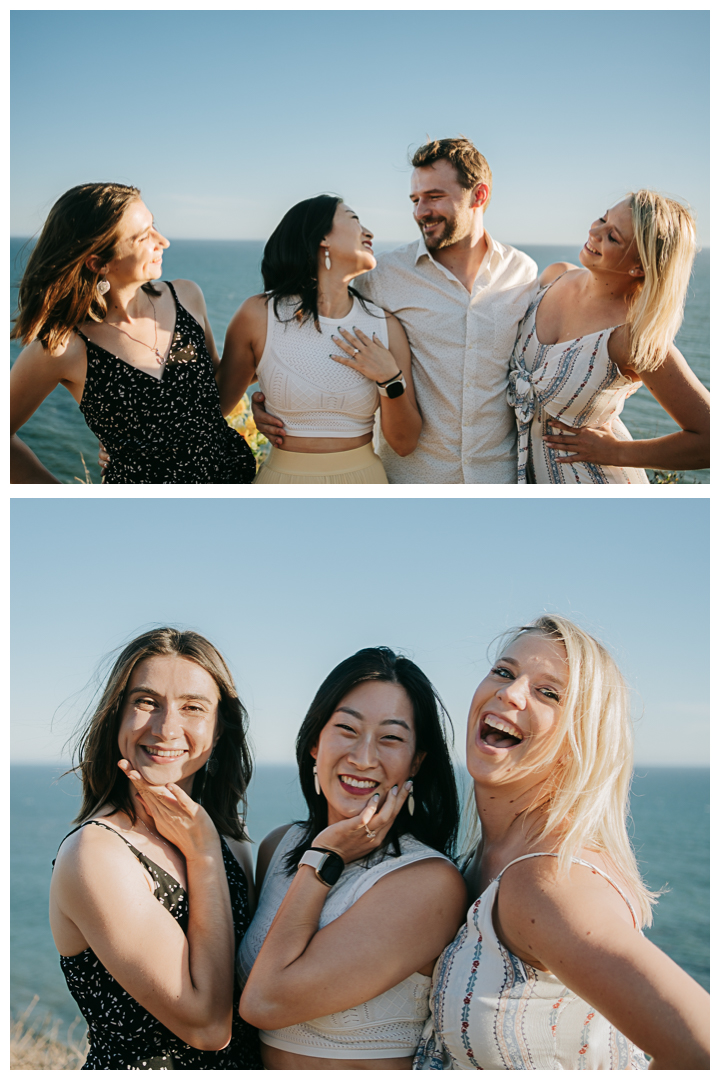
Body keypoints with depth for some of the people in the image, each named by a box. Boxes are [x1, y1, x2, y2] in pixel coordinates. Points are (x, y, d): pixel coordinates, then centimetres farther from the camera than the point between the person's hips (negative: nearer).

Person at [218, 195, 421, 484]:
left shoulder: (386, 327, -4)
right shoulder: (259, 315, -10)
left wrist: (390, 380, -15)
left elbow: (404, 443, -4)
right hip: (284, 477, -2)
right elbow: (216, 408, 4)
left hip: (364, 478, 2)